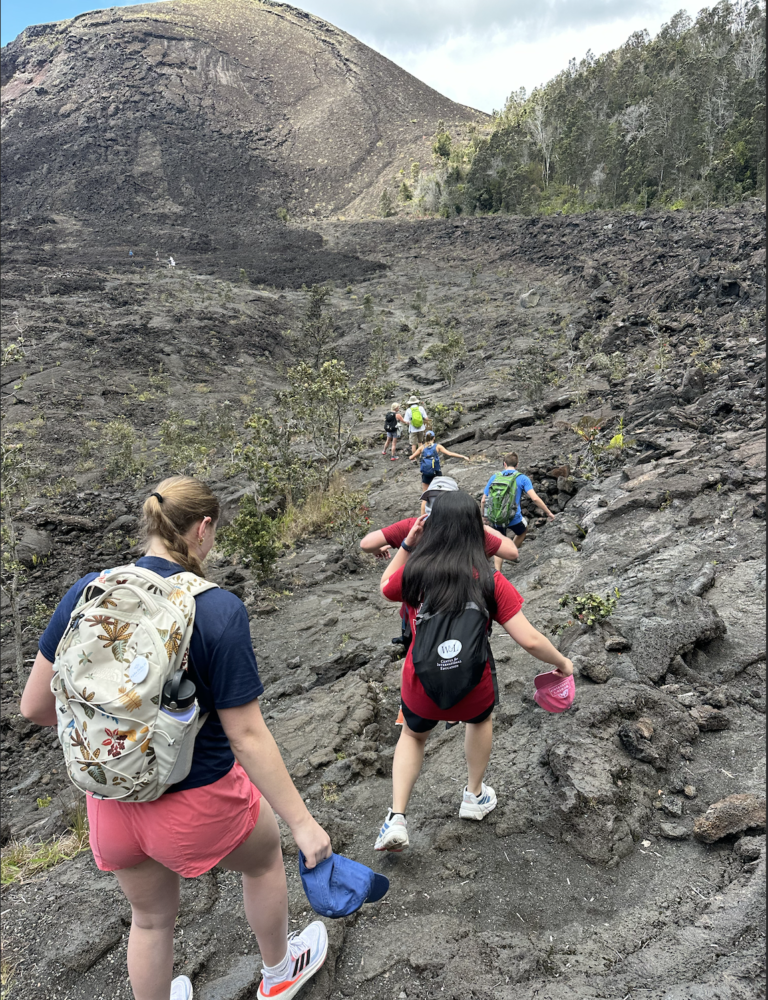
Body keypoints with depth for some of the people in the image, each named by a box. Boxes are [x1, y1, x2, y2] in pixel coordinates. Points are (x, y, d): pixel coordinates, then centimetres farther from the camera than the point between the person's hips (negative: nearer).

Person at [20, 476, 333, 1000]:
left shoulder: (86, 593, -11)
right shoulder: (219, 610, -24)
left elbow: (35, 706, -3)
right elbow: (246, 736, -22)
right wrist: (303, 822, -11)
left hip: (111, 806, 4)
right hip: (195, 803, -3)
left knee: (151, 918, 31)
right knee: (265, 855, 30)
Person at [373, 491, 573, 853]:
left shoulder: (413, 572, -15)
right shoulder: (490, 582, -17)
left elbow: (386, 588, 10)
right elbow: (530, 640, -16)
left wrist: (406, 544, 3)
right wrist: (562, 662, 2)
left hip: (421, 690, 1)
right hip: (472, 691, 0)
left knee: (413, 734, 33)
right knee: (480, 719, 37)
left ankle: (397, 818, 24)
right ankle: (474, 796, 52)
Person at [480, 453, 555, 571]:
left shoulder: (494, 477, 4)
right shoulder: (522, 479, -4)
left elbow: (483, 500, 4)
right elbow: (535, 498, -14)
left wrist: (484, 516, 19)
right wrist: (548, 512, -3)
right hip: (514, 519, -2)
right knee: (523, 529, 34)